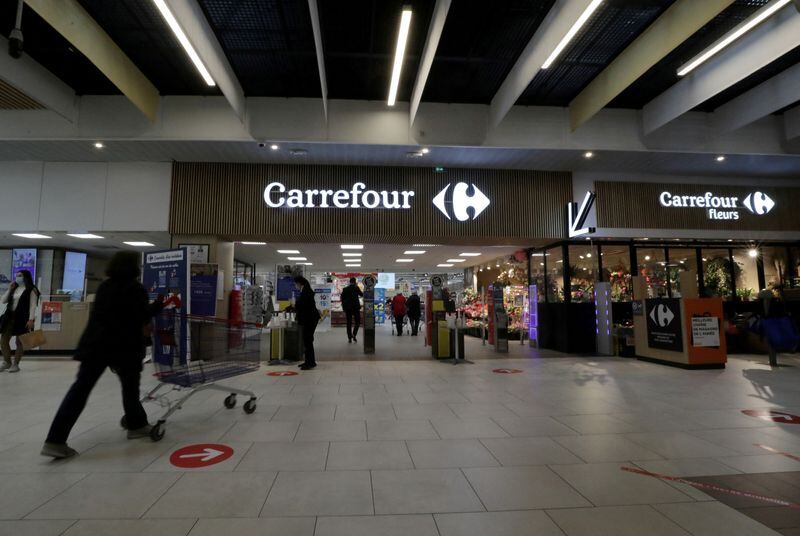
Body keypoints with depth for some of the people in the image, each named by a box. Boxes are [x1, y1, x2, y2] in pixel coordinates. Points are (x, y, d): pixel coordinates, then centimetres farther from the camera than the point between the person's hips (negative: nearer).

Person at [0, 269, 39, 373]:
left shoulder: (31, 290, -5)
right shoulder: (14, 289, 14)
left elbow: (33, 306, -11)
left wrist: (31, 319, -19)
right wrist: (9, 289, 3)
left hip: (22, 318, -7)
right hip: (10, 317, 7)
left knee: (19, 342, 0)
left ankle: (15, 364, 10)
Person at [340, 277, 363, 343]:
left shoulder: (345, 289, 5)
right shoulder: (356, 288, -6)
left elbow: (342, 299, 6)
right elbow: (362, 295, 3)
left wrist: (344, 309, 12)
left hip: (348, 308, 3)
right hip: (356, 307, -3)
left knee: (349, 323, 7)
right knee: (357, 322, 8)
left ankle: (349, 338, 6)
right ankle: (354, 335, -7)